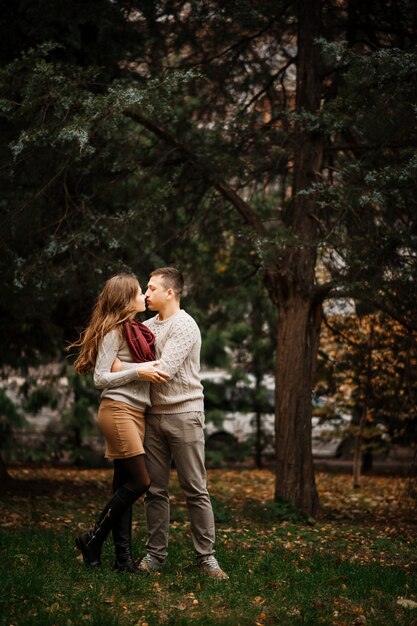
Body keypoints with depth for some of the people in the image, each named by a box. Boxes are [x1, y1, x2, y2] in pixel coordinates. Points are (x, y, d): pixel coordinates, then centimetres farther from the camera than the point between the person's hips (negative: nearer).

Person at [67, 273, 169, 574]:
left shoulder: (136, 330, 17)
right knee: (140, 481, -11)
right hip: (119, 411, -8)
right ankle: (93, 539, 2)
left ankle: (124, 558, 8)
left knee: (125, 484, 6)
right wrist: (138, 371, -19)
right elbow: (100, 378, -13)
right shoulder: (113, 331, -9)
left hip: (137, 412, 8)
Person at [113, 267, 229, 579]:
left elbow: (164, 370, -18)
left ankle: (206, 556, 3)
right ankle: (156, 553, 13)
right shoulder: (147, 326, 12)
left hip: (184, 413, -6)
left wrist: (121, 367, -13)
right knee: (156, 490, 7)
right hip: (153, 414, 6)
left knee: (196, 490, -2)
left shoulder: (185, 326, -10)